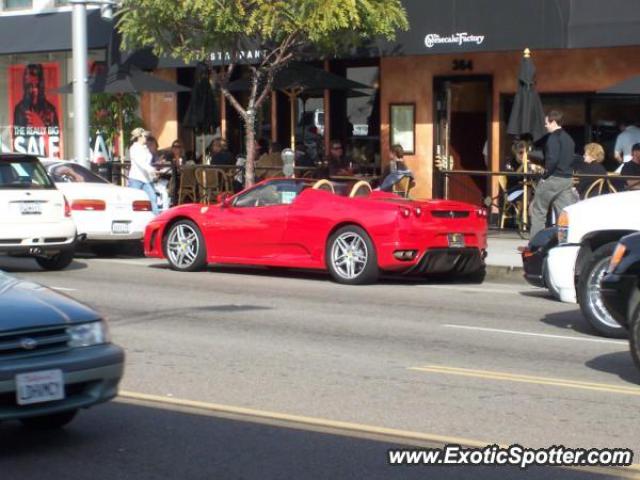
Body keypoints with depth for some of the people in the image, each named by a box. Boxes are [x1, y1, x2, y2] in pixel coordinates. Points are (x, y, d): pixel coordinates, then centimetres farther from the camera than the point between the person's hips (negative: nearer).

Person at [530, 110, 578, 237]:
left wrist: (545, 175, -13)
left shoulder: (554, 137, -12)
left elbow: (552, 159, -22)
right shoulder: (568, 138, 16)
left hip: (554, 178, -8)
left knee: (538, 210, 2)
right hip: (567, 179, 8)